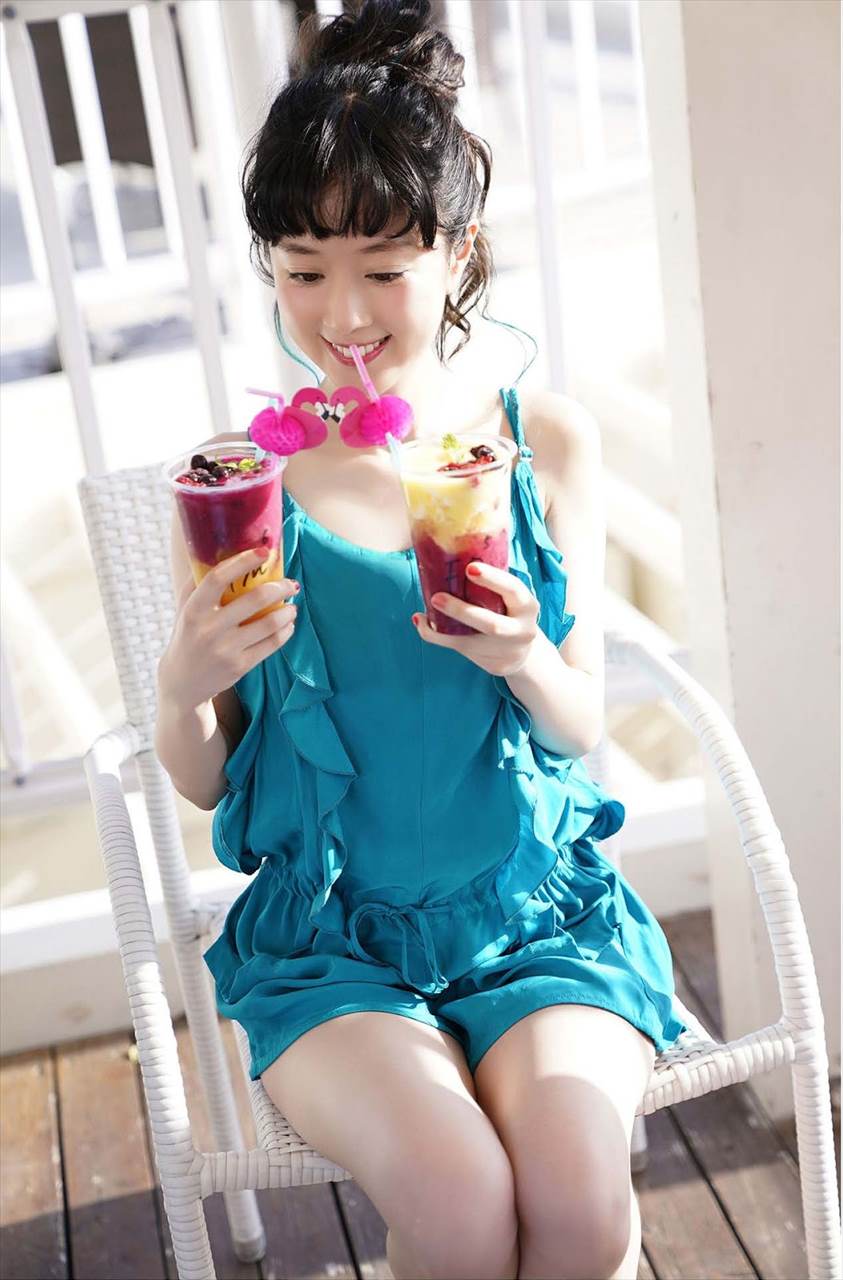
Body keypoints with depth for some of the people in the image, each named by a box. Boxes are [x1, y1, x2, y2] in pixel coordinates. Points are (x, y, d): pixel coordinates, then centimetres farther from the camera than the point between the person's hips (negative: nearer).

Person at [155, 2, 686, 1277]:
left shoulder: (546, 441, -1)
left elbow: (583, 727, 4)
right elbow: (203, 782, 2)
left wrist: (526, 661, -18)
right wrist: (187, 685, -20)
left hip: (536, 907, 1)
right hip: (329, 932, 0)